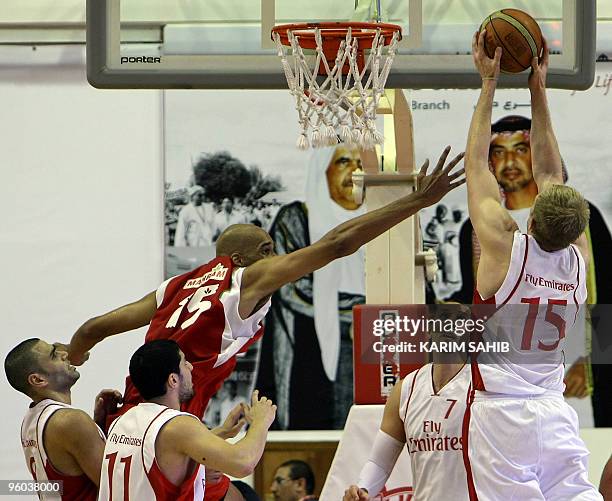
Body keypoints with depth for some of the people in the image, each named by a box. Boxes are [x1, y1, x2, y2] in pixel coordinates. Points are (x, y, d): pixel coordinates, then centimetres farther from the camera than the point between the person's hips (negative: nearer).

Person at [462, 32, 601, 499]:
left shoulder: (503, 245, -11)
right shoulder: (578, 258, 2)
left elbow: (477, 162, 1)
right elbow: (550, 172, 14)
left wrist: (489, 83, 10)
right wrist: (538, 91, 20)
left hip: (499, 411, -5)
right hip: (554, 411, 5)